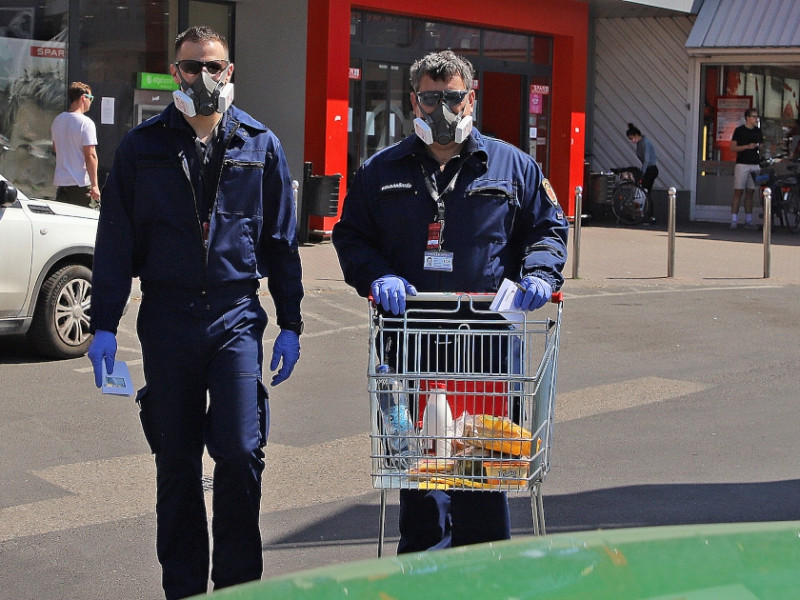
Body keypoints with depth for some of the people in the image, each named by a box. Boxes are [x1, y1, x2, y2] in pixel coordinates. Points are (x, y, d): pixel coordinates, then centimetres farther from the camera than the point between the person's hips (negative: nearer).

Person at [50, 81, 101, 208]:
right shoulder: (86, 123, -14)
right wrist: (94, 185, -18)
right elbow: (90, 156, -18)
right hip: (81, 183, -7)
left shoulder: (57, 120, 9)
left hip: (60, 181, 7)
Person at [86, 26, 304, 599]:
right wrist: (103, 325, -1)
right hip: (166, 321, 1)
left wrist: (290, 325, 6)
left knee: (241, 452, -9)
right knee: (176, 463, 8)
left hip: (237, 319, -1)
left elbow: (282, 241, 9)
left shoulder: (260, 145, 6)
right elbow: (115, 242, 4)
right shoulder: (143, 146, 5)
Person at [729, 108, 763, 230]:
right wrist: (747, 146, -13)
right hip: (742, 164, -5)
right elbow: (732, 148, -4)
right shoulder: (739, 130, 0)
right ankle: (734, 221, -7)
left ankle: (748, 221, 9)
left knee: (750, 193, 6)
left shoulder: (758, 131, 16)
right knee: (738, 192, -7)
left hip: (755, 165, 5)